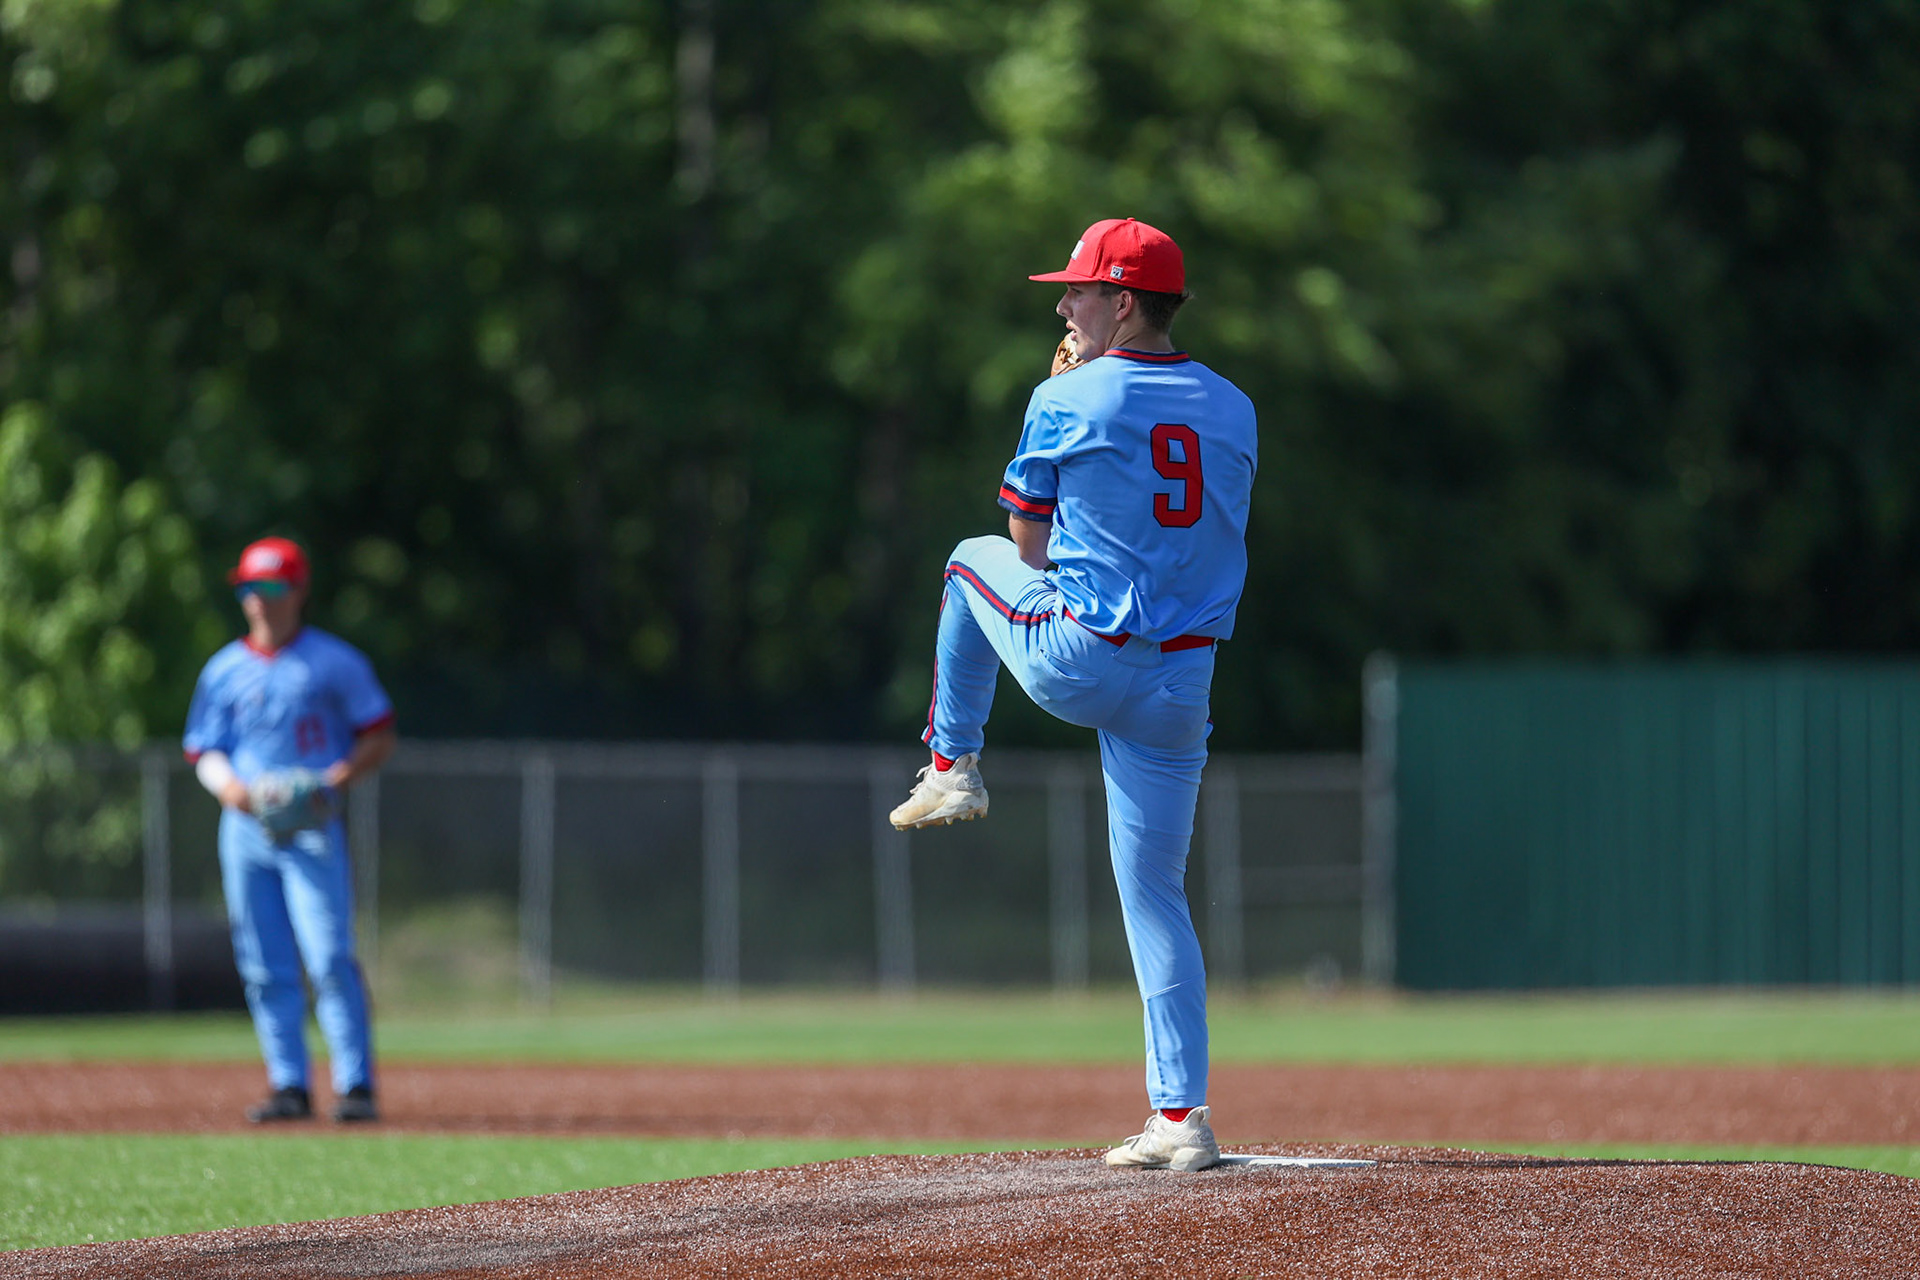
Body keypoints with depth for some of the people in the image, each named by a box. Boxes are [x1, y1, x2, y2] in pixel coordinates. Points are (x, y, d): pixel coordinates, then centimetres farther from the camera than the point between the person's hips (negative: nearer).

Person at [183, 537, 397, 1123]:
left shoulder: (334, 662, 4)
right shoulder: (224, 669, 13)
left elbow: (379, 738, 5)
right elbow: (205, 751, 13)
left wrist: (337, 778, -12)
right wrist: (226, 783, -10)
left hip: (312, 827, -4)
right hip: (245, 829, 4)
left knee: (329, 959, -13)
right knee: (264, 967, 2)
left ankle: (356, 1085, -13)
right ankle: (289, 1086, 7)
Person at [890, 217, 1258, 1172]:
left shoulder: (1068, 402, -6)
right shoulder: (1232, 411, 9)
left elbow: (1029, 540, 4)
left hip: (1077, 661, -4)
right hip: (1183, 683, 4)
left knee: (974, 558, 28)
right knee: (1156, 895, 9)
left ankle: (953, 764, 33)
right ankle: (1181, 1119, 1)